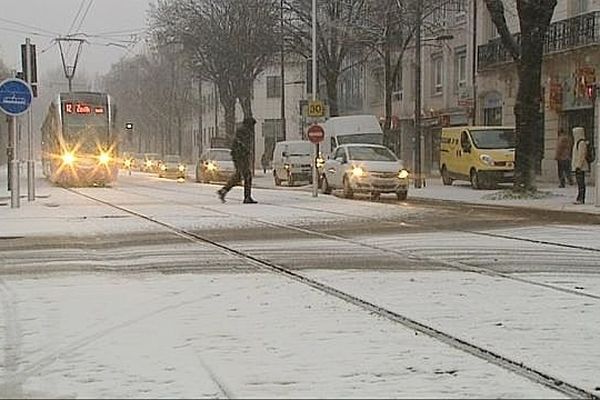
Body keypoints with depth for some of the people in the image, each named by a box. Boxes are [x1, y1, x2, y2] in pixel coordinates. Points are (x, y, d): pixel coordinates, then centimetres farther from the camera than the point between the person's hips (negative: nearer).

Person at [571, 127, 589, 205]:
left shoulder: (582, 143, -15)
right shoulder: (578, 142, 16)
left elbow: (581, 156, -20)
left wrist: (578, 166, -22)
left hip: (580, 167, -10)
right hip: (578, 167, 10)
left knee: (581, 183, -10)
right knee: (580, 183, 9)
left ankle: (581, 199, -11)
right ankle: (580, 199, 11)